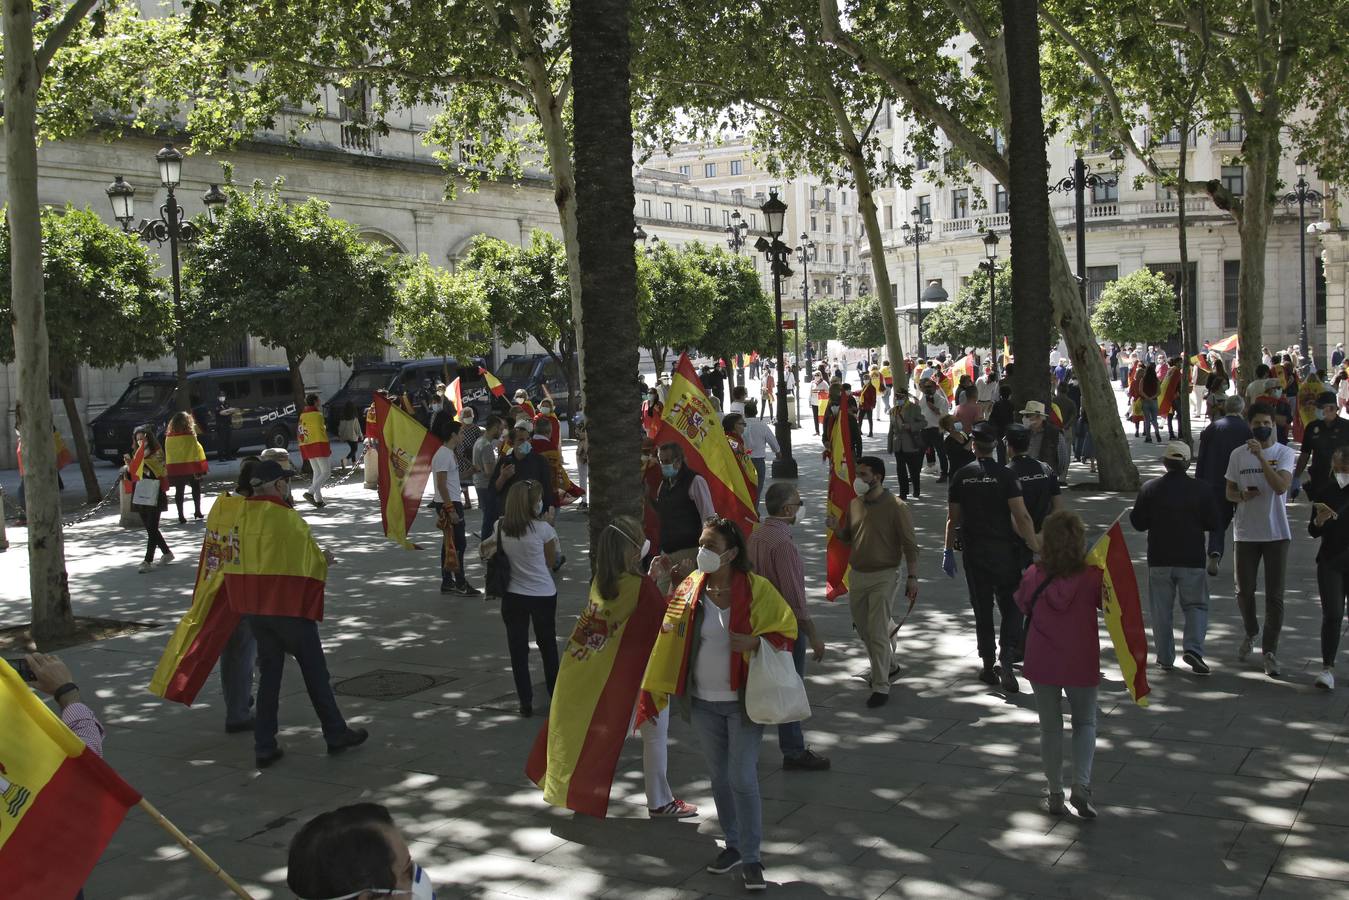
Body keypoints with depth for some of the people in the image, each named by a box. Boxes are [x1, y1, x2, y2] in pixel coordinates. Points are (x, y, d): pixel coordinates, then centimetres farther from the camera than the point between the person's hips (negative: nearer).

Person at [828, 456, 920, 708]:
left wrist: (912, 577, -16)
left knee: (878, 632, -8)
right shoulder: (854, 504, 6)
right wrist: (837, 529, -5)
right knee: (863, 628, 17)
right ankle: (887, 666, 39)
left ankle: (881, 687, -1)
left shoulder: (895, 507, -12)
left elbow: (909, 544, -11)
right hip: (857, 574, 7)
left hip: (883, 576, -7)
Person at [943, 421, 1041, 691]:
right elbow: (1022, 517, -15)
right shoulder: (1006, 475, -9)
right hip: (1004, 550, -2)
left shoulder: (961, 476, -1)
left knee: (982, 609, 10)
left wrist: (948, 550, 11)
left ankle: (989, 666, 15)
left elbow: (953, 519, 2)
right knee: (1011, 605, 8)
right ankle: (1007, 656, -11)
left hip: (973, 551, 2)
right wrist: (1036, 548, -9)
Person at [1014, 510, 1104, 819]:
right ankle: (1081, 785, 2)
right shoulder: (1092, 577, -14)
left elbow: (1023, 607, 6)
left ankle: (1056, 794, 21)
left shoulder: (1034, 577, -10)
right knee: (1085, 724, 19)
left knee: (1050, 728, 15)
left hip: (1042, 664, 1)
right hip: (1081, 666, -1)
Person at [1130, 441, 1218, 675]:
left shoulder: (1150, 489, -5)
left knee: (1161, 610, 10)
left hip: (1159, 559, 1)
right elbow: (1213, 524, -2)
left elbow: (1138, 522, -2)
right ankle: (1193, 648, -10)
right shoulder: (1202, 489, -6)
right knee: (1196, 605, 10)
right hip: (1192, 559, -1)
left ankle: (1165, 657, 14)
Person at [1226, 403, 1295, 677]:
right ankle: (1251, 634, 36)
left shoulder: (1283, 453, -6)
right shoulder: (1238, 454, 1)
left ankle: (1270, 650, 10)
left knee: (1274, 595, 0)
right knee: (1244, 591, 9)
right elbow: (1229, 492, 9)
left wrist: (1261, 456, -26)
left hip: (1276, 533, -2)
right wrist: (1242, 496, -14)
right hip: (1246, 532, 2)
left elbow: (1281, 486, -22)